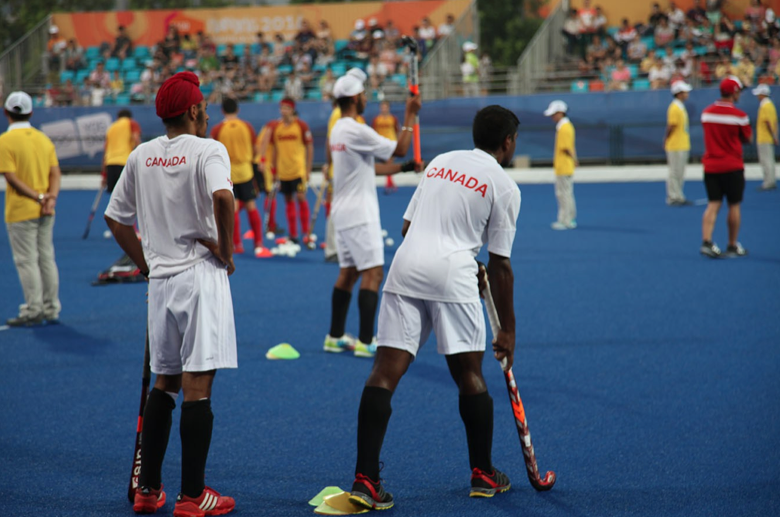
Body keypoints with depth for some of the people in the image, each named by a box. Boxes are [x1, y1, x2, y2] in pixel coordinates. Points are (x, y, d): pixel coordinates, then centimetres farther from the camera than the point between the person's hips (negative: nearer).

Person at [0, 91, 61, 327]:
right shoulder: (43, 139, 8)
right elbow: (55, 173, 2)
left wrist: (38, 197, -17)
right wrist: (51, 197, -9)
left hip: (20, 212, -6)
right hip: (45, 212, 6)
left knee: (26, 261, -1)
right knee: (47, 259, 12)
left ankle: (33, 311, 1)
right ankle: (51, 309, 16)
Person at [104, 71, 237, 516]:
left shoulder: (141, 156, 10)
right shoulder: (209, 150, -8)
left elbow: (115, 217, 16)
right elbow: (222, 197, -27)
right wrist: (226, 251, -14)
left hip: (160, 280, 6)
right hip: (201, 276, -6)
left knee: (165, 383, 18)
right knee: (198, 386, -5)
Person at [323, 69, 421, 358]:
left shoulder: (338, 130, 13)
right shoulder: (357, 131, -17)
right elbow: (399, 150, -13)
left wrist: (403, 168, 18)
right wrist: (410, 116, -6)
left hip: (344, 213, 10)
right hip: (360, 215, -10)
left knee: (348, 273, 14)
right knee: (373, 274, -8)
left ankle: (335, 337, 16)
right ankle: (366, 342, -11)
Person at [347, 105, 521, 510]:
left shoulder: (439, 162, 21)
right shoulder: (504, 186, 6)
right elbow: (500, 265, 5)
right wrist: (507, 329, 12)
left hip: (405, 265, 4)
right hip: (452, 273, -4)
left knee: (386, 371, -2)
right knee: (469, 373, 10)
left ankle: (365, 480, -9)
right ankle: (483, 475, 22)